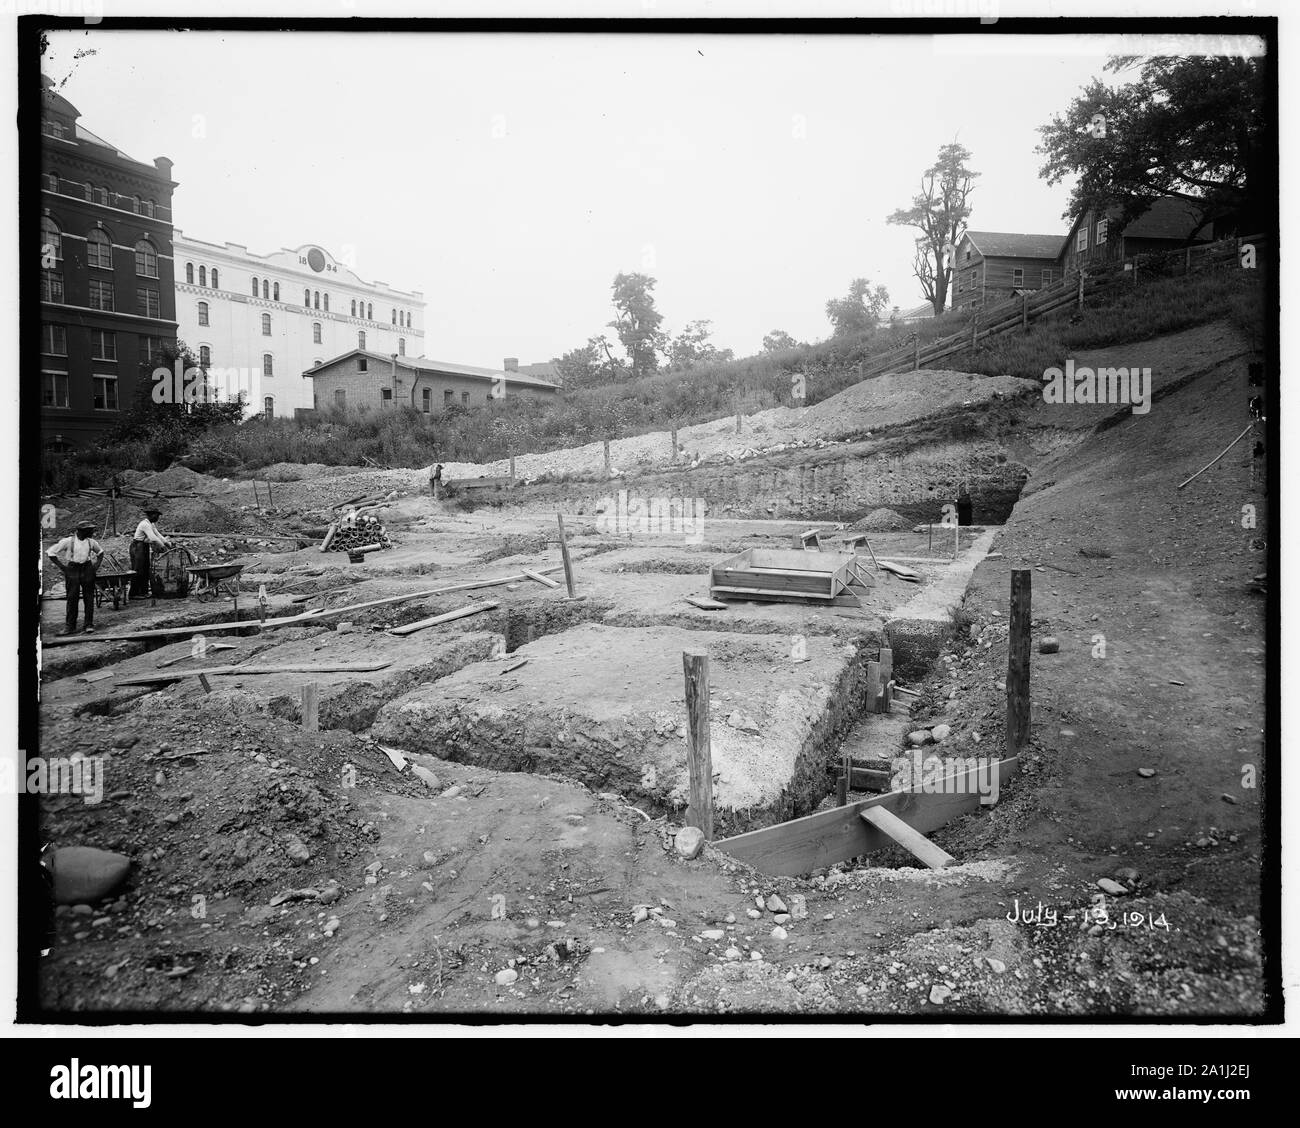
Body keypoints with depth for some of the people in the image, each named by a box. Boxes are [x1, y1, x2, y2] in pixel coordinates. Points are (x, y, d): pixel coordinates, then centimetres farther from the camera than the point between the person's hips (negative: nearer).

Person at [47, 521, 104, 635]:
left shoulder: (91, 542, 6)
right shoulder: (68, 541, -6)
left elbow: (100, 552, 25)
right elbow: (51, 553, -3)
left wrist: (97, 565, 11)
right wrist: (61, 567, -6)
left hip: (87, 570, 3)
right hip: (72, 570, -3)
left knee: (89, 598, 1)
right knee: (72, 598, -2)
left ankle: (89, 625, 6)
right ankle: (70, 626, 4)